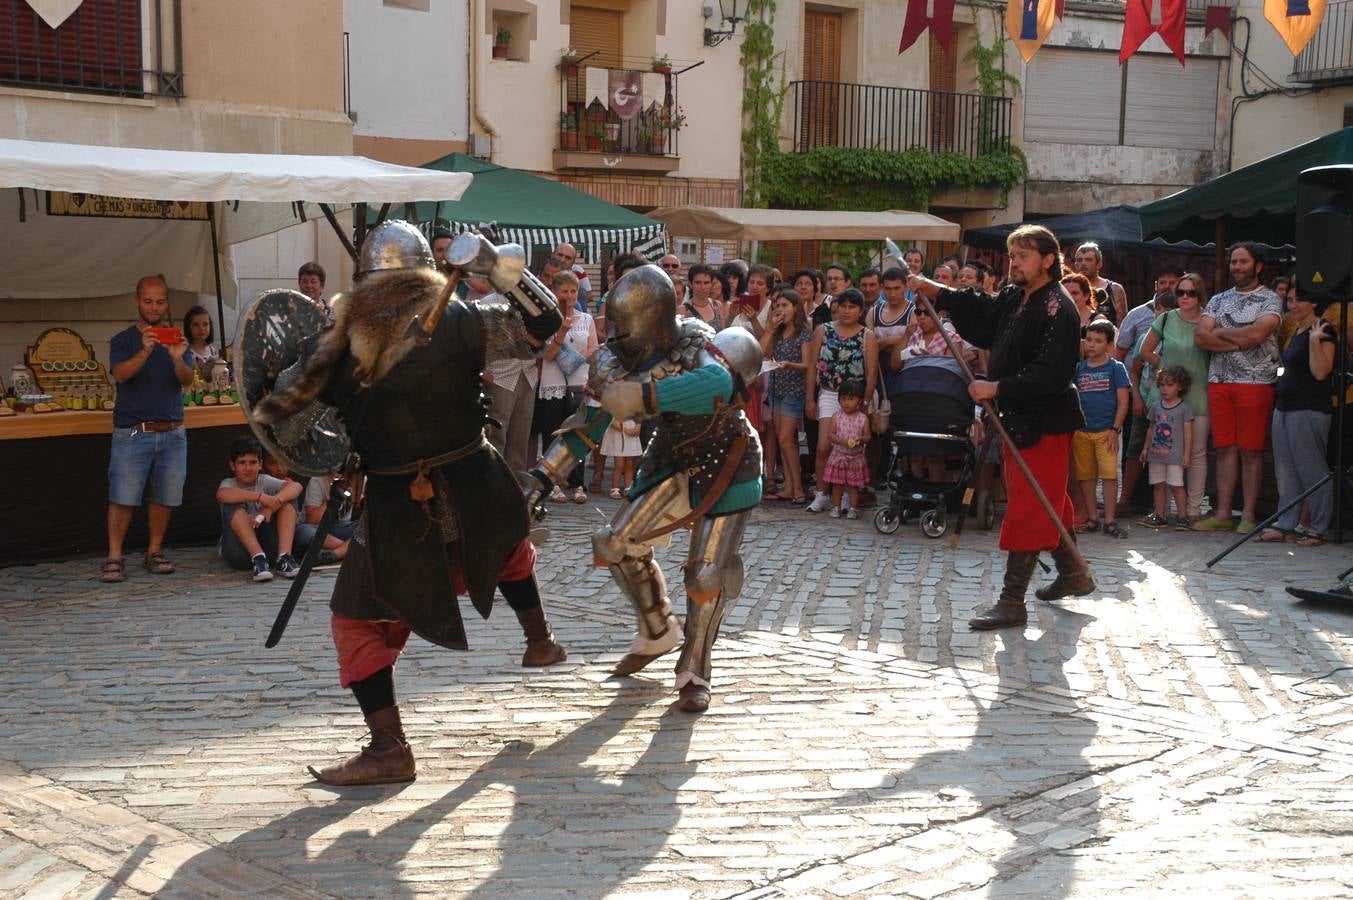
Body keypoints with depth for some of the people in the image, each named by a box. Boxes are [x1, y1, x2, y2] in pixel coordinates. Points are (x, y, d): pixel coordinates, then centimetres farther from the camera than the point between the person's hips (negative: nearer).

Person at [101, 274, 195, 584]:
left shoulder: (175, 339, 10)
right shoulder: (123, 340, 3)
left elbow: (188, 381, -3)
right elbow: (120, 374, -15)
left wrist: (177, 359, -25)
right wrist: (145, 352, -32)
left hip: (172, 433, 3)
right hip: (132, 433, -3)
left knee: (163, 497, 6)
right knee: (122, 497, -6)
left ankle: (155, 552, 18)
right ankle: (114, 558, -2)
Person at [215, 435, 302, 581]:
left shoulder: (264, 481, 7)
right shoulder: (229, 483, 1)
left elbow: (296, 487, -13)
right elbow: (221, 495, -27)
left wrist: (272, 503, -31)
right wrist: (260, 496, -37)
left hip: (266, 545, 2)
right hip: (239, 549, -2)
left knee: (287, 498, -10)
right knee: (232, 505, -24)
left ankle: (284, 557, -26)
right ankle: (258, 558, -35)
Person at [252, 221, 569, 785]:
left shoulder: (340, 343, -6)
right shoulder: (458, 322, -8)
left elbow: (275, 412, -2)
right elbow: (541, 325, -4)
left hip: (396, 506, -2)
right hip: (473, 488, 2)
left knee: (359, 621, 8)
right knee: (508, 545, 36)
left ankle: (388, 748, 1)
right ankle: (540, 641, 50)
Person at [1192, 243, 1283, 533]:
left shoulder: (1270, 299, 1)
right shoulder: (1218, 300, 16)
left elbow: (1258, 333, -17)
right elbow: (1200, 337, 2)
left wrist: (1220, 332, -3)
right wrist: (1240, 342, -9)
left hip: (1255, 382, -4)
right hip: (1219, 380, 5)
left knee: (1251, 450, -3)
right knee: (1224, 448, 6)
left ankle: (1248, 516, 1)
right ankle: (1223, 514, 8)